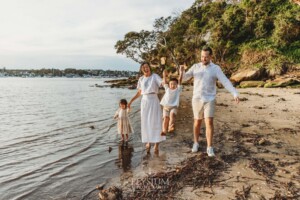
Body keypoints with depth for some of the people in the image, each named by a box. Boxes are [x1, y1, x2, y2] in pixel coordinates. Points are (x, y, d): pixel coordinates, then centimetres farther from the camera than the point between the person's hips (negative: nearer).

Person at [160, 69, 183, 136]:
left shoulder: (178, 89, 6)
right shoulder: (167, 89, 12)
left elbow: (180, 81, -3)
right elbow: (164, 82, 2)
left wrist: (180, 73, -12)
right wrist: (164, 75, -10)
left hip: (174, 106, -2)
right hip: (166, 106, 2)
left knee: (172, 114, -27)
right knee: (165, 118, -8)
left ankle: (170, 127, -41)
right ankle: (164, 131, -3)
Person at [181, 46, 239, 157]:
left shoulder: (216, 68, -5)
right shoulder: (195, 66, 3)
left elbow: (226, 82, -13)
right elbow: (185, 77, 4)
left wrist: (235, 94, -26)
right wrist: (182, 70, -18)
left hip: (209, 100, -2)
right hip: (197, 99, 2)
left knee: (209, 122, -11)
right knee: (197, 122, 11)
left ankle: (210, 148, -2)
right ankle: (196, 143, 29)